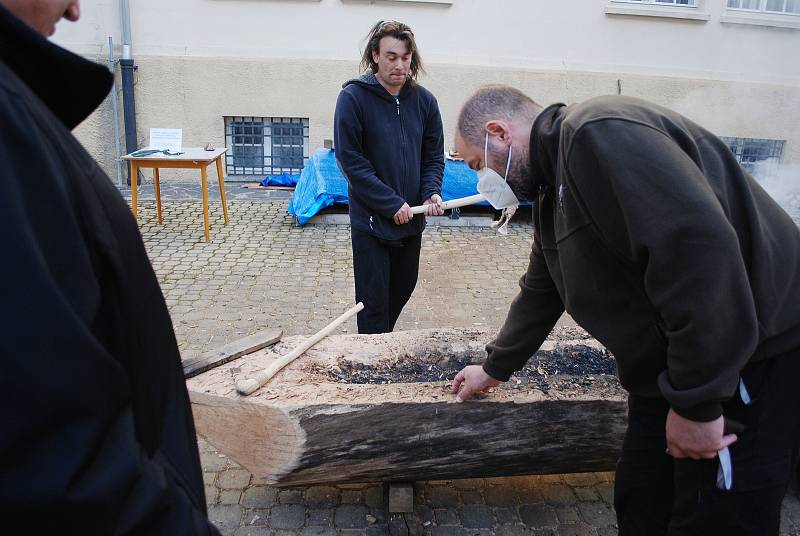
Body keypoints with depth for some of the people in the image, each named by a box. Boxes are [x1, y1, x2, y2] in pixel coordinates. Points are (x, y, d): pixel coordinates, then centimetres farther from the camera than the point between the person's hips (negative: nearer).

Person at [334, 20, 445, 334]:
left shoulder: (424, 101, 3)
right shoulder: (353, 97, -11)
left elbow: (434, 156, 9)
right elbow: (350, 160, -15)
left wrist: (432, 192, -11)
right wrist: (392, 204, -18)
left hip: (412, 219, 5)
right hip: (371, 221, -5)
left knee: (402, 289, 19)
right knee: (374, 301, 2)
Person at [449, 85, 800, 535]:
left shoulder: (599, 133, -21)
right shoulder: (554, 186, 12)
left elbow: (698, 247, -32)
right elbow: (540, 291, 22)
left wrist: (695, 400, -25)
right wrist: (495, 368, 30)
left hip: (753, 360, -9)